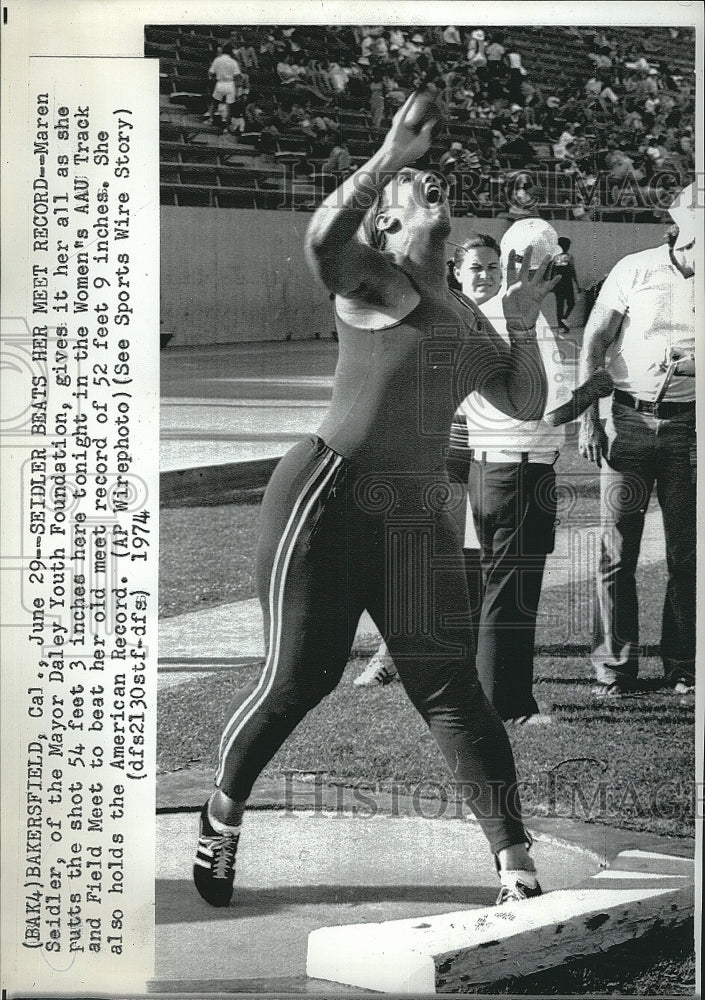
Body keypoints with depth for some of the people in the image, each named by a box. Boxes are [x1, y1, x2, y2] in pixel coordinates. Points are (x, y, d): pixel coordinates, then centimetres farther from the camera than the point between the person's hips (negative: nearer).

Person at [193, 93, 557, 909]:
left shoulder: (464, 317, 19)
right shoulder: (367, 278, -1)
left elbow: (526, 404, 20)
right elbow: (322, 236, -24)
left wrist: (523, 323, 7)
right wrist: (388, 157, -29)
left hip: (417, 518, 5)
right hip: (327, 496, -5)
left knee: (449, 687, -2)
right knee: (297, 678, -1)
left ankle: (515, 864, -4)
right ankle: (222, 810, 25)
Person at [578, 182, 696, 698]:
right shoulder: (634, 269, 4)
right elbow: (594, 343, 5)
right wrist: (587, 418, -1)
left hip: (688, 424, 1)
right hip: (629, 419, -1)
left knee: (686, 554, 4)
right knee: (617, 549, -1)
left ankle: (682, 668, 13)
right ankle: (615, 668, 7)